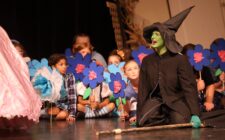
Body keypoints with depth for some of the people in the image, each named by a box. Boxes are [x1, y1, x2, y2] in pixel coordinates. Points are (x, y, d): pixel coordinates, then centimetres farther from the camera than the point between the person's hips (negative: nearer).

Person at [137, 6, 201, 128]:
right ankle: (165, 119, 6)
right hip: (156, 100, 3)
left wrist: (195, 114, -27)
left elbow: (189, 87, -15)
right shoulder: (147, 61, 0)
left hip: (177, 101, -2)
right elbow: (143, 89, 2)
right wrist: (139, 115, -2)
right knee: (143, 122, -24)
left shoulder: (180, 59, -11)